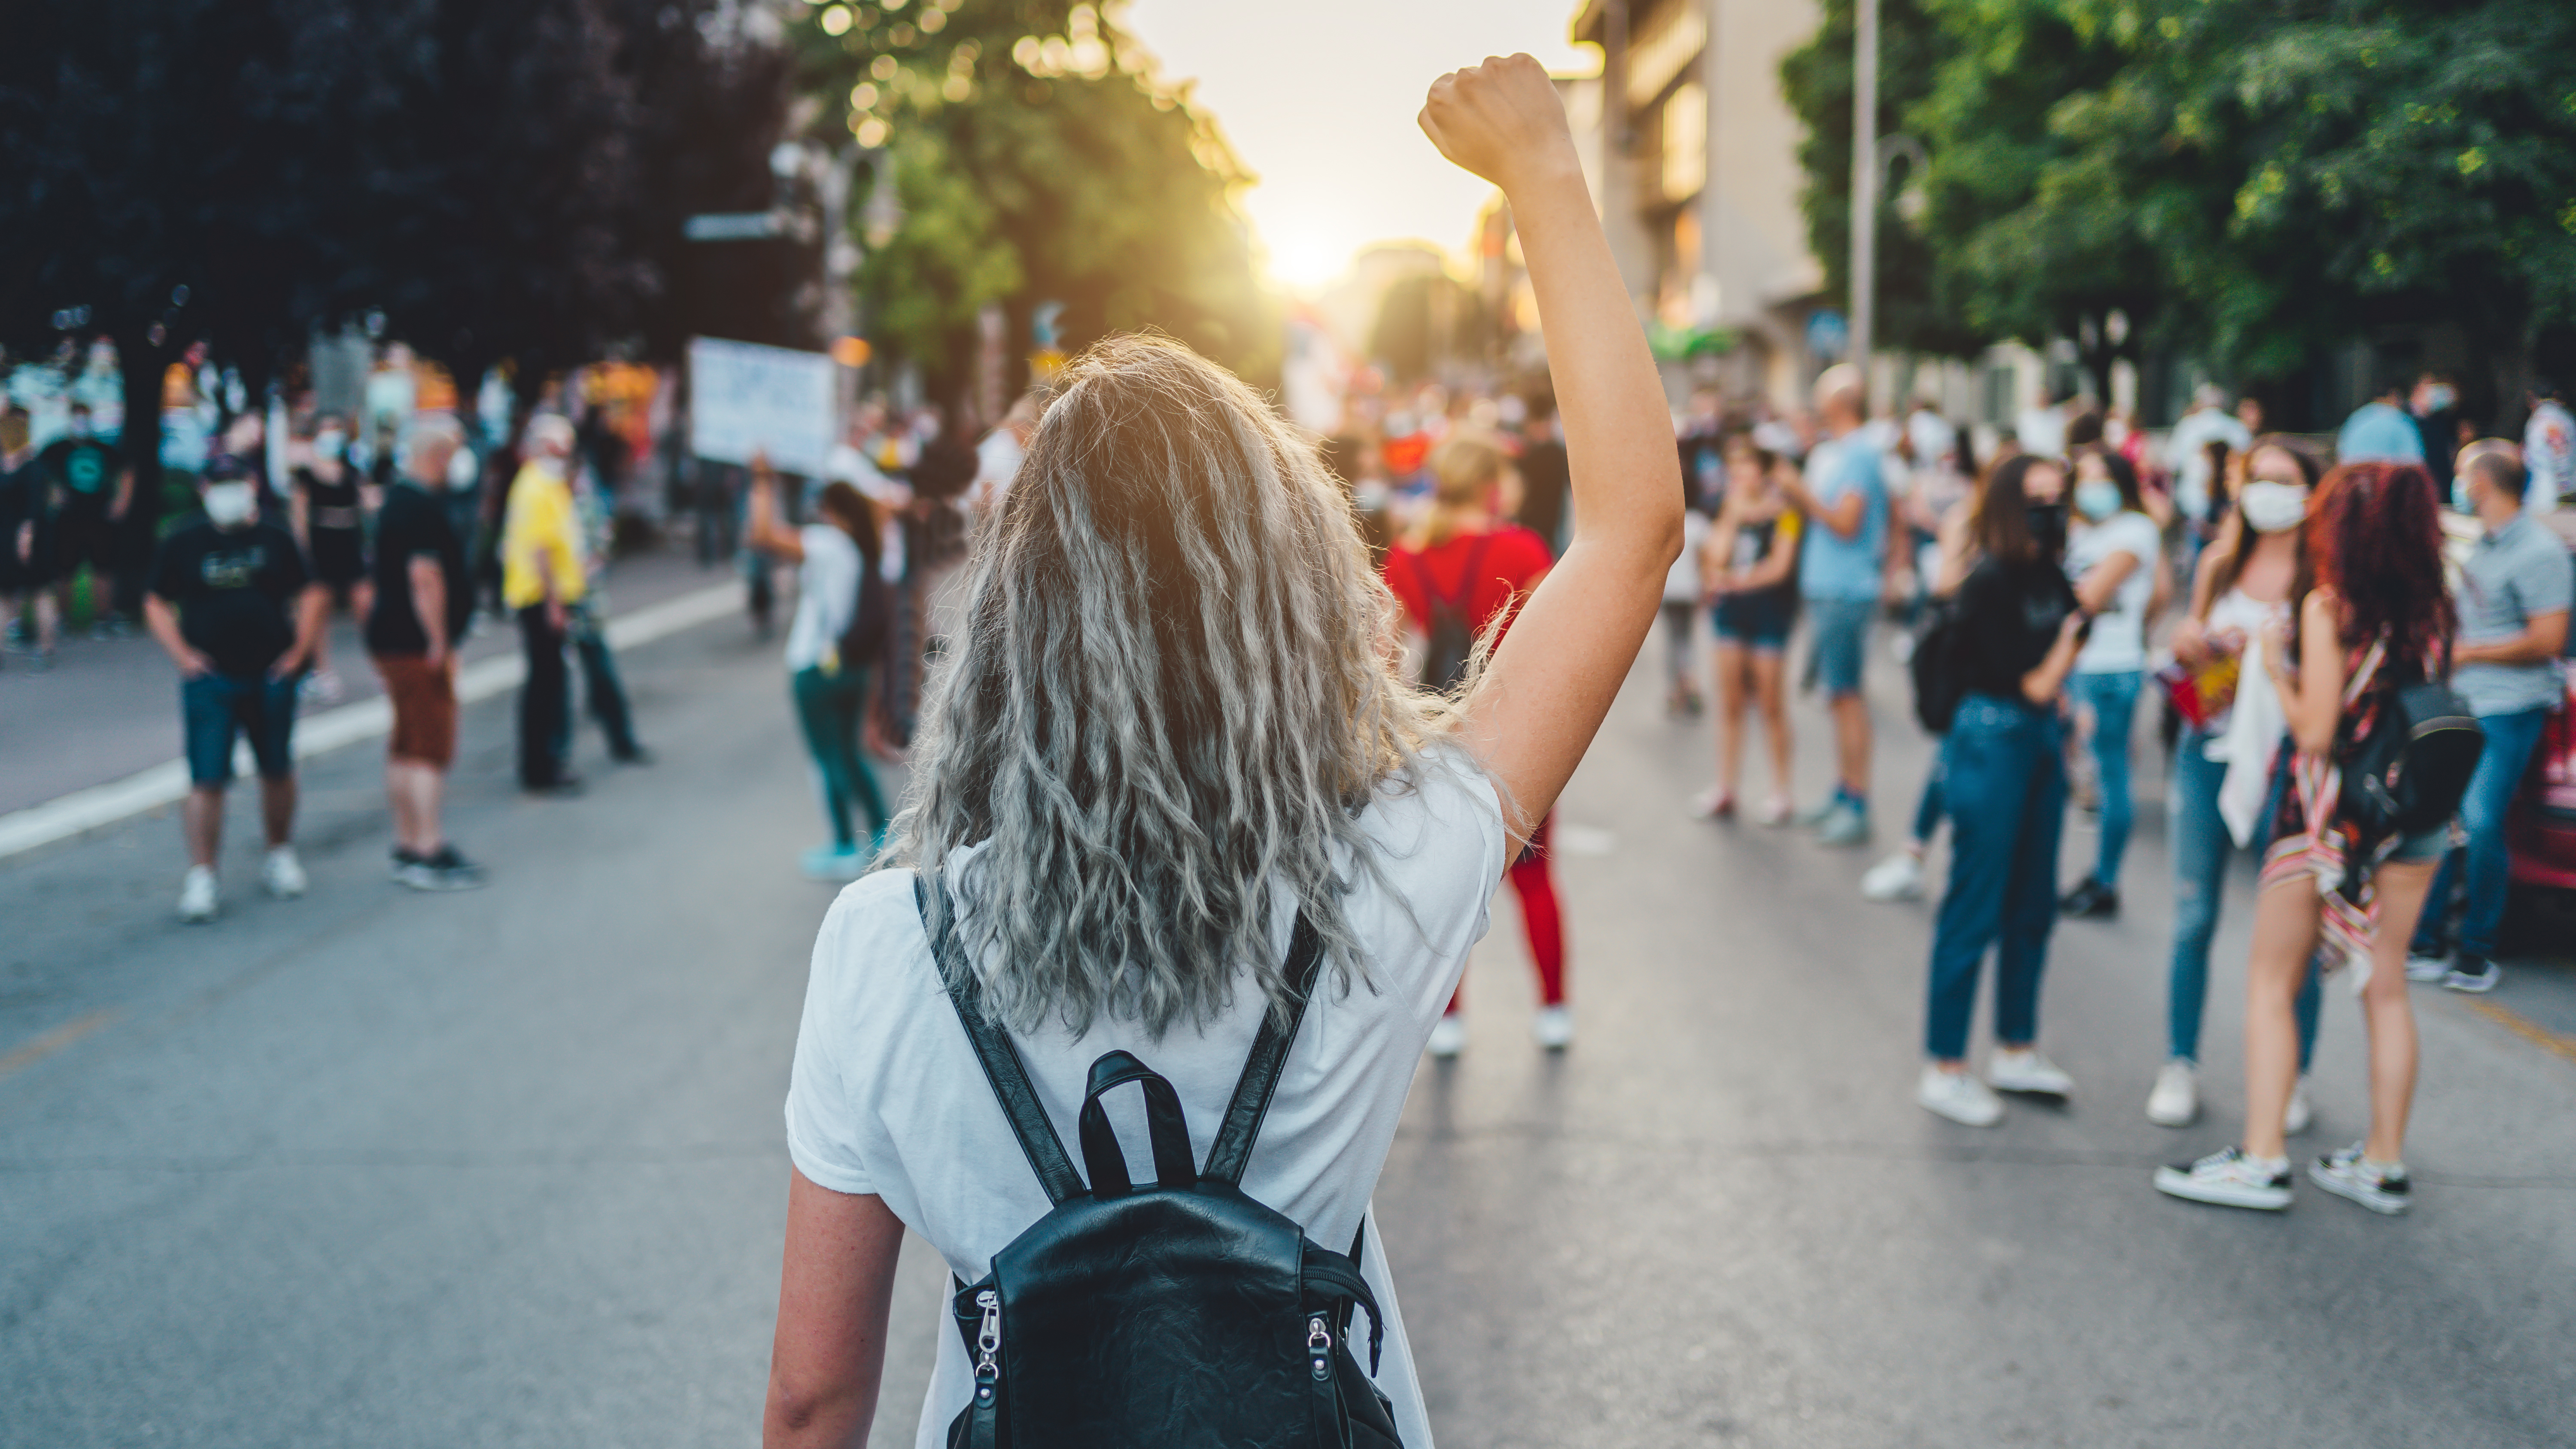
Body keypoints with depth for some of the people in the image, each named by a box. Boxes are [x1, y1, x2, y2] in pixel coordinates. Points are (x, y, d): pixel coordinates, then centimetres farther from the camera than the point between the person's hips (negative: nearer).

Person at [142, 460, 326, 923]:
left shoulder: (275, 540, 5)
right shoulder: (182, 544, 1)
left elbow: (309, 595, 11)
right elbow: (157, 606, 6)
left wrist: (299, 650, 1)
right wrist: (182, 655, -6)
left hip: (271, 677, 2)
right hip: (210, 680, -2)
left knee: (277, 772, 12)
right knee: (207, 779, -7)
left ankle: (281, 855, 31)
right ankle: (201, 877, -3)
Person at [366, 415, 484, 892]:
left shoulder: (396, 499, 16)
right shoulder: (424, 508, -18)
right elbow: (425, 576, -25)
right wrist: (440, 643, -21)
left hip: (390, 637, 10)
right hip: (416, 645, -10)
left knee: (406, 749, 14)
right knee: (431, 749, -8)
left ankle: (407, 845, 20)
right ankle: (430, 852, -8)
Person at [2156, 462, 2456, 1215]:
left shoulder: (2327, 605, -12)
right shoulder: (2430, 608, 4)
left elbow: (2316, 730, -15)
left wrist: (2276, 671, 0)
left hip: (2332, 812, -6)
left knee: (2272, 983, 3)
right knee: (2386, 986, 12)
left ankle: (2261, 1161, 0)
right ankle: (2385, 1162, 17)